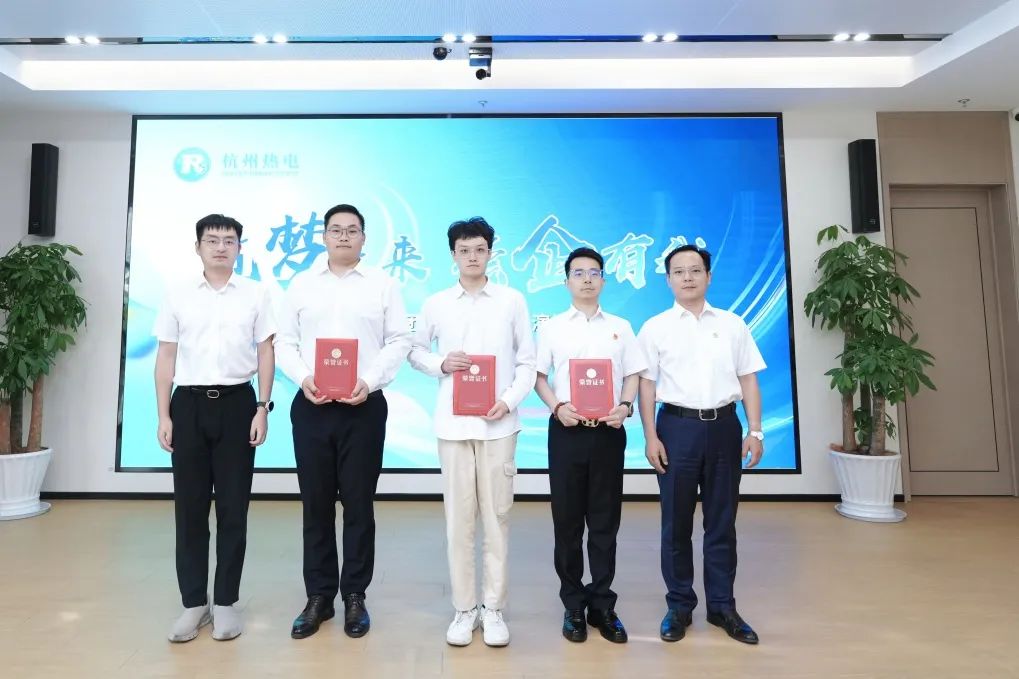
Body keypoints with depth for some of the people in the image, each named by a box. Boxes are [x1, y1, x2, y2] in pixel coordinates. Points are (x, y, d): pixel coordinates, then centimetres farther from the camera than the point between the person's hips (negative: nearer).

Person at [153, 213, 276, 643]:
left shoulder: (256, 295, 3)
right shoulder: (178, 297, 6)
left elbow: (265, 354, 3)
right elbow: (166, 357, 7)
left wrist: (262, 409, -4)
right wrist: (163, 415, 1)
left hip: (236, 403, -1)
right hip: (189, 403, 2)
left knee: (233, 506, 4)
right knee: (189, 505, 7)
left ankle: (225, 601, 18)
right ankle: (194, 602, 21)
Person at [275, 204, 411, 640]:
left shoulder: (383, 285, 5)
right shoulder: (301, 284, 11)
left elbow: (399, 341, 0)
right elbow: (284, 342, 8)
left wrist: (369, 381, -13)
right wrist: (303, 378, -10)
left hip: (363, 406, -2)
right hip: (311, 406, 2)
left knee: (358, 502, 4)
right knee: (316, 502, 8)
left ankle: (354, 596, 19)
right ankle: (319, 596, 22)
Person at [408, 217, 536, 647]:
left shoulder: (512, 301, 2)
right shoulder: (435, 304, 5)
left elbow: (528, 361, 4)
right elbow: (415, 351, 13)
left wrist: (510, 400, -11)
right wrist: (441, 364, -8)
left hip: (498, 422, -1)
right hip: (453, 423, 1)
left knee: (497, 515, 6)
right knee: (458, 516, 6)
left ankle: (493, 608, 21)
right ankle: (464, 608, 21)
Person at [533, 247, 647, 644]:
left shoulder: (620, 327, 9)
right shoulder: (551, 328, 5)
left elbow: (632, 375, 8)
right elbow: (539, 377, 4)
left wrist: (625, 406, -10)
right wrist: (557, 407, -12)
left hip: (608, 430, 1)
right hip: (567, 429, -1)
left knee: (605, 520, 7)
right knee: (567, 520, 6)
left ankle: (602, 604, 20)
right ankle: (573, 604, 20)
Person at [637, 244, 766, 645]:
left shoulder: (732, 324, 7)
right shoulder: (655, 328, 1)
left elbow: (748, 380, 8)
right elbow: (646, 385, -1)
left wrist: (755, 431, 1)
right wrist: (651, 437, -7)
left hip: (724, 425, 2)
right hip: (677, 426, -2)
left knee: (722, 521, 11)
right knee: (676, 522, 7)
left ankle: (722, 605, 25)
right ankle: (679, 605, 22)